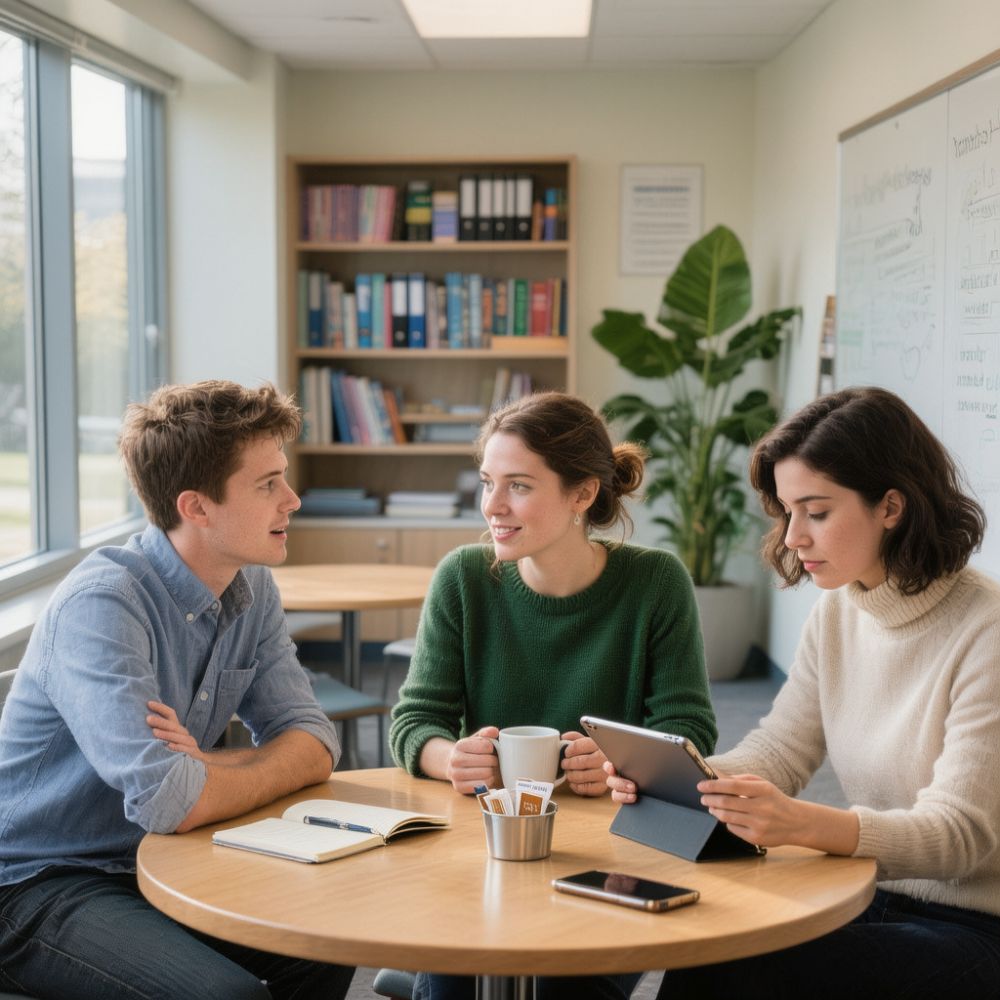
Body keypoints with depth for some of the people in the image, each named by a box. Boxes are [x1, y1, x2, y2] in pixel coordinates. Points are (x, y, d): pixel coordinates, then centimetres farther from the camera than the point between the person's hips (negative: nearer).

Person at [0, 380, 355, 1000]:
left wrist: (207, 768, -19)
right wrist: (262, 771, -13)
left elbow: (314, 745, 0)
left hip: (156, 866, 7)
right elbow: (167, 802, -34)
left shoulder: (252, 590, 1)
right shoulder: (103, 602, -25)